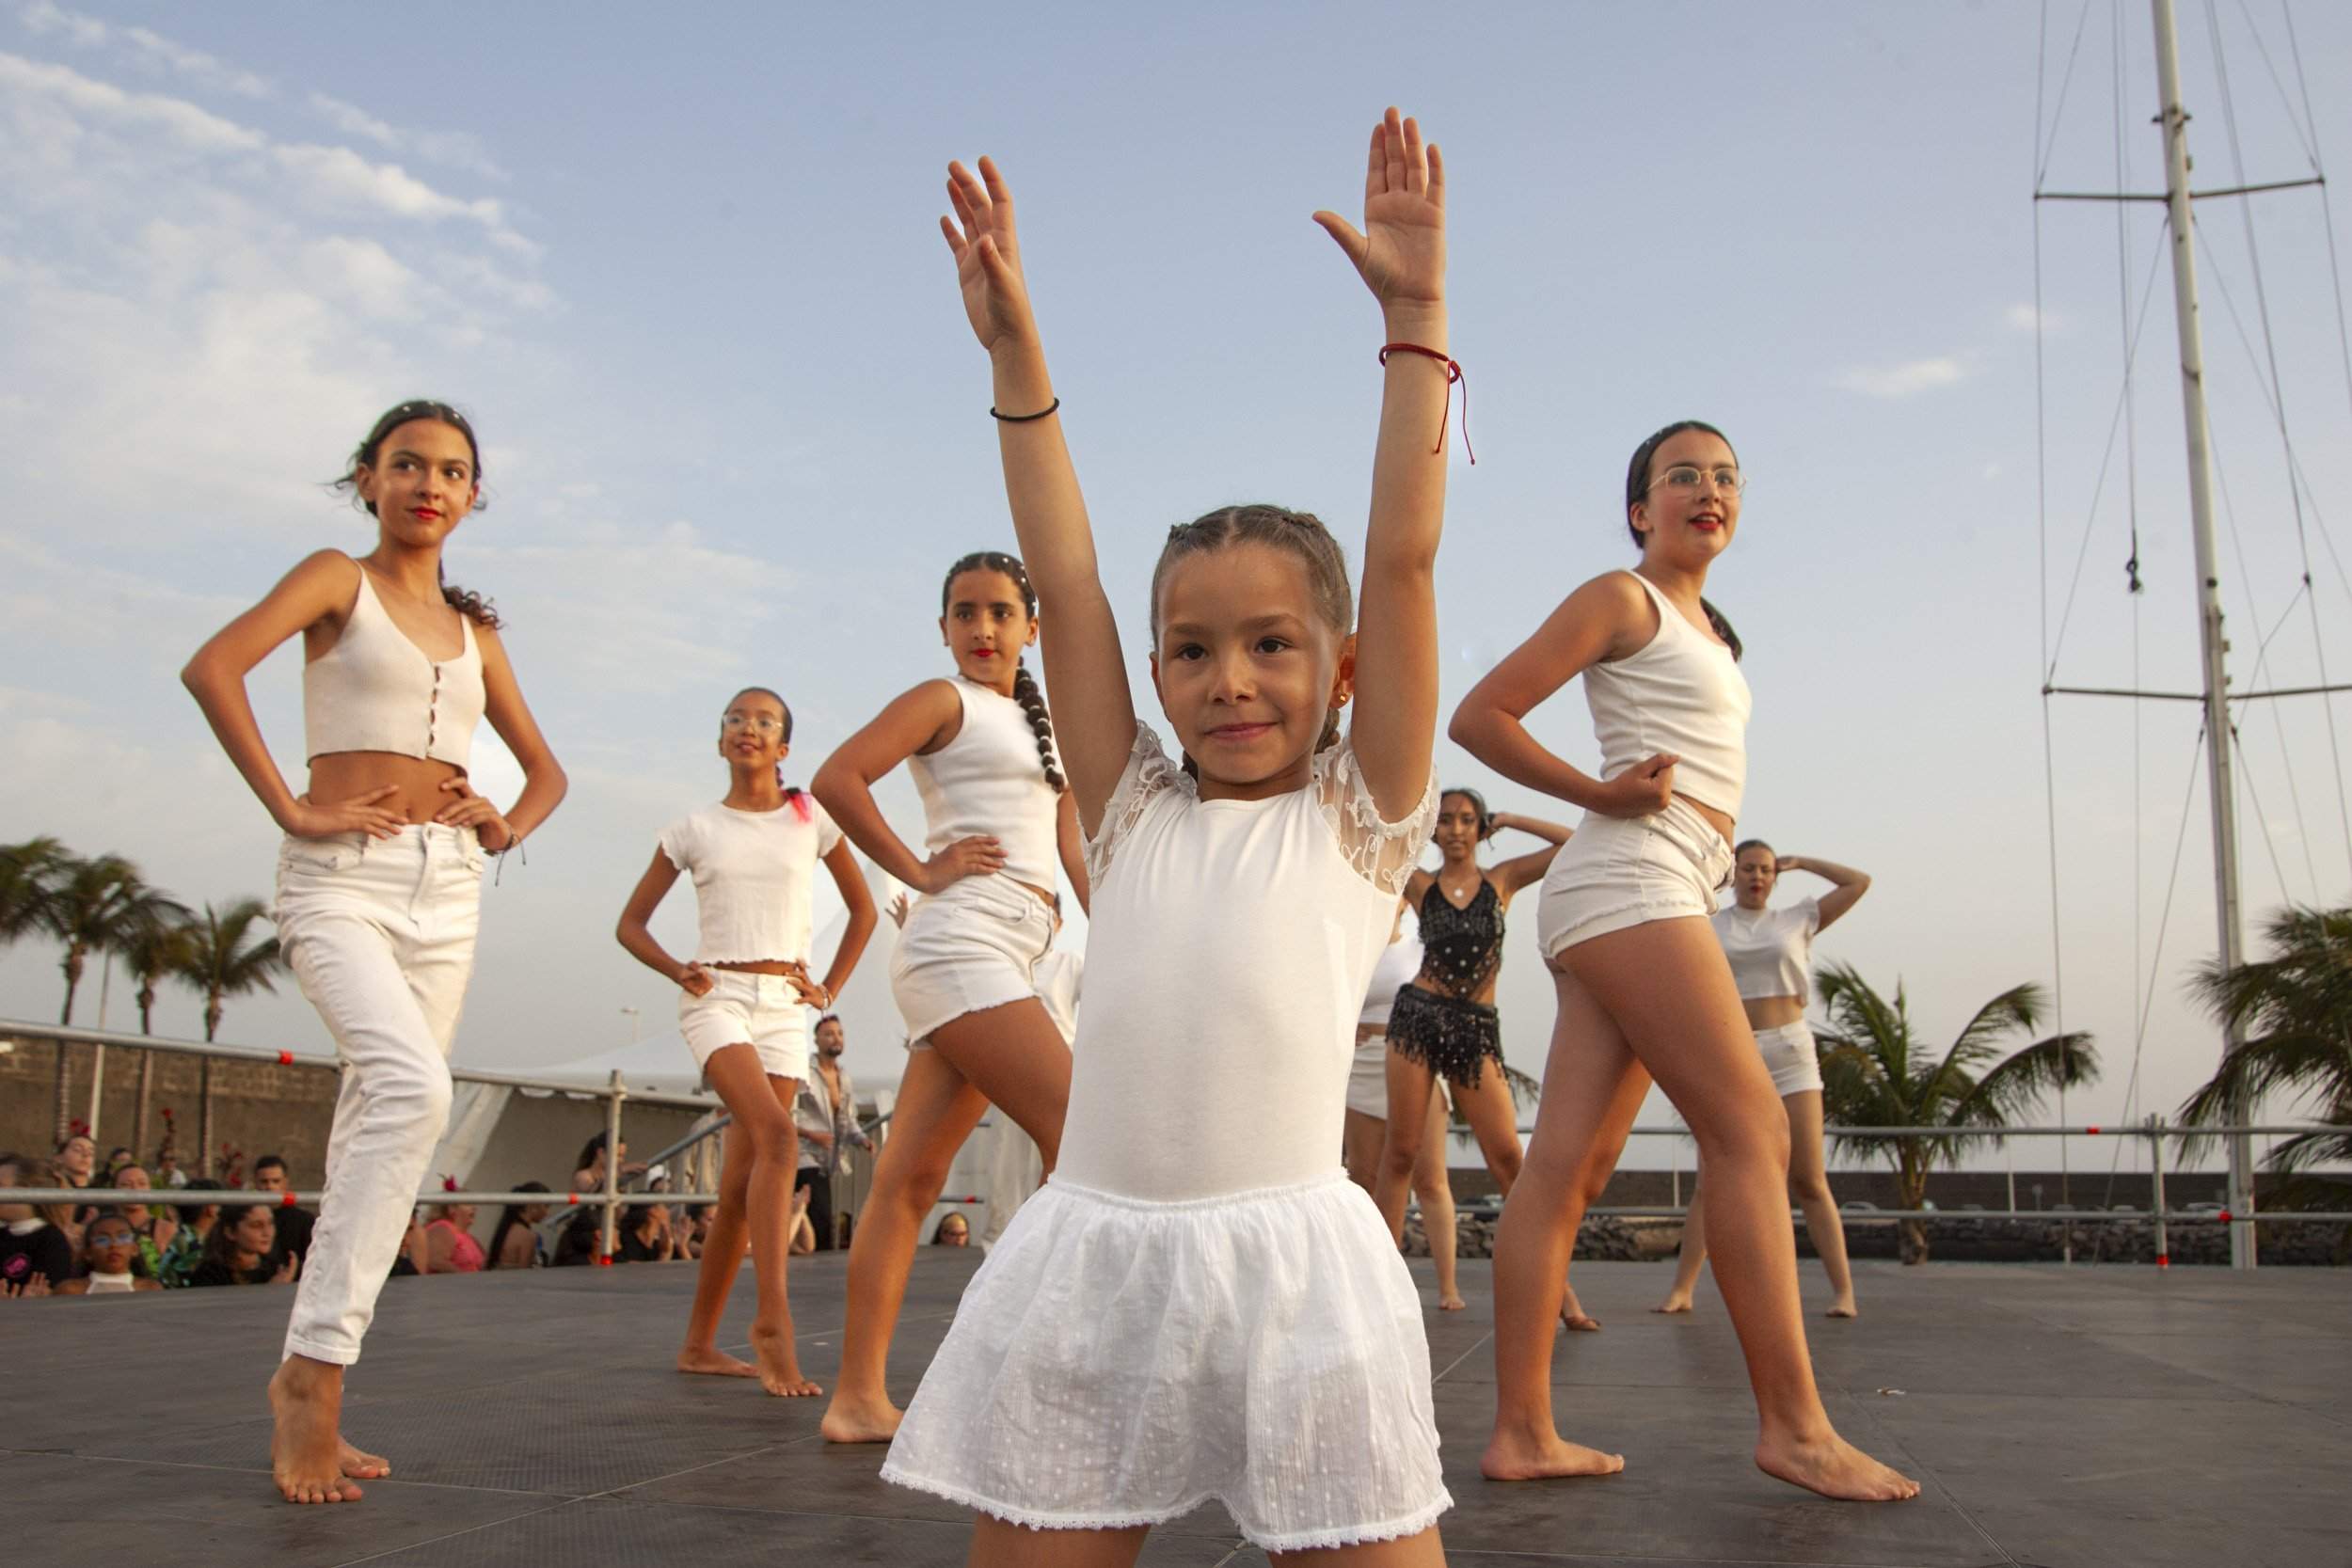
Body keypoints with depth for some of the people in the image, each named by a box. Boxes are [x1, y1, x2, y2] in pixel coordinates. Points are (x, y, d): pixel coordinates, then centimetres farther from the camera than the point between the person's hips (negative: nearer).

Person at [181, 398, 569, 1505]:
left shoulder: (474, 630, 19)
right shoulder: (338, 581, 3)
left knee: (376, 1125, 4)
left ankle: (311, 1396, 13)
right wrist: (293, 809, -17)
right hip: (343, 876, -5)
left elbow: (546, 768, 26)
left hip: (447, 886, 6)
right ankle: (314, 1366, -19)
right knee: (412, 1086, -28)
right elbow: (212, 666, -14)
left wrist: (508, 823, 5)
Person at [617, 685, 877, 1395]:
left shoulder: (811, 819, 7)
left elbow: (863, 909, 18)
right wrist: (680, 971, -5)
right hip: (718, 997, -2)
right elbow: (631, 924, 11)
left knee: (740, 1186, 2)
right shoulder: (693, 829, 5)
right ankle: (772, 1320, -25)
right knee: (777, 1139, -26)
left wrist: (830, 988, 8)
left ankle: (699, 1344, 14)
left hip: (784, 1008, 2)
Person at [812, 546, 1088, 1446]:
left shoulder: (1040, 724, 25)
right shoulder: (945, 701, 2)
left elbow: (1075, 852, 20)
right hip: (961, 943, -7)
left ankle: (859, 1398, 6)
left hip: (1010, 959, 7)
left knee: (911, 1178, 4)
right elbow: (837, 778, -12)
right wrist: (923, 872, -9)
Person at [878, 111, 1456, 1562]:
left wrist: (1416, 310, -1)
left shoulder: (1361, 816, 7)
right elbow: (1066, 578, 11)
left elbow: (1405, 556, 1)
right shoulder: (1134, 814, 14)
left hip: (1289, 1261, -2)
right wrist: (1015, 351, 9)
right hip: (1093, 1254, 3)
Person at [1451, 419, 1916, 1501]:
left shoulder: (1704, 627, 26)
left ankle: (1522, 1433, -1)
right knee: (1751, 1131, -11)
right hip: (1630, 879, -8)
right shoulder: (1622, 598, 1)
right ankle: (1793, 1424, -8)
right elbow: (1479, 715, -6)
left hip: (1671, 889, 8)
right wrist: (1602, 795, -8)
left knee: (1569, 1165, 0)